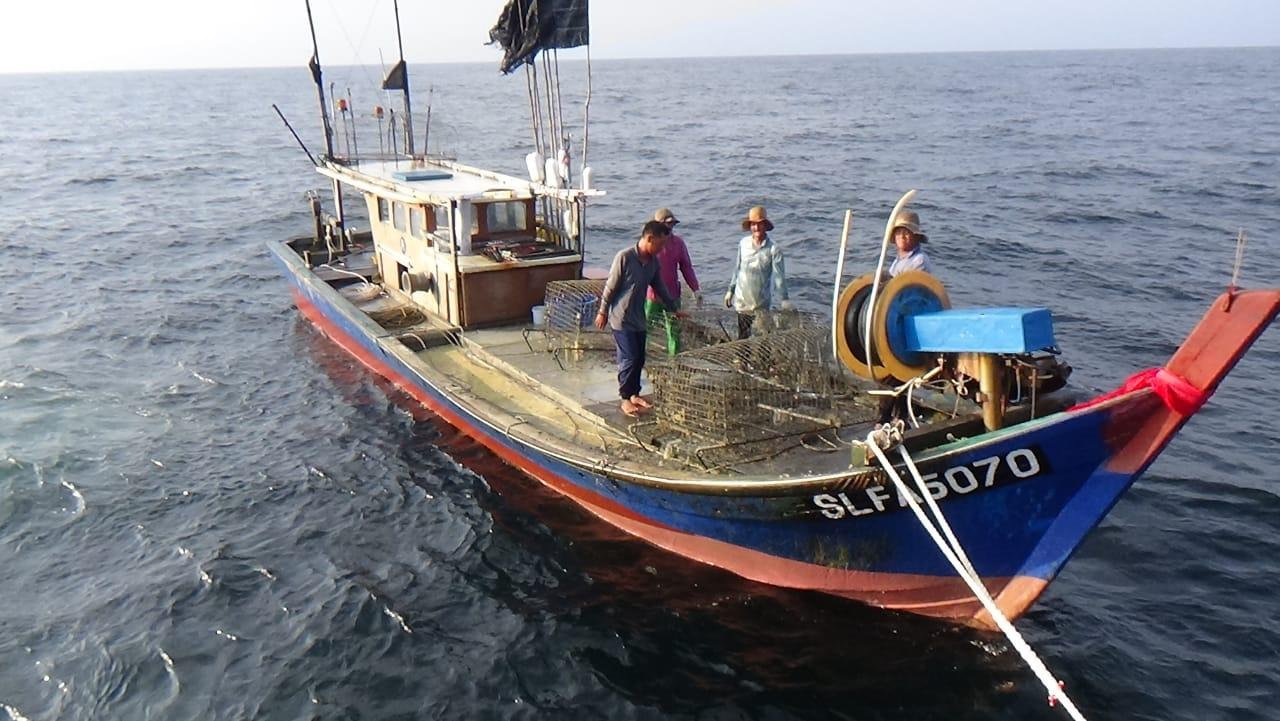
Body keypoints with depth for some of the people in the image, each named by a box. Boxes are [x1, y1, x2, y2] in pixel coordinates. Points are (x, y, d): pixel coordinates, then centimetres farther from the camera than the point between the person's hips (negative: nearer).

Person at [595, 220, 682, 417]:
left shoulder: (653, 261, 3)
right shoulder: (624, 257, -19)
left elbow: (659, 287, 16)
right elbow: (610, 287, -12)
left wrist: (673, 309, 20)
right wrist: (603, 312, -6)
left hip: (638, 318, 7)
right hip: (621, 318, -7)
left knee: (639, 358, 11)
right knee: (629, 358, -6)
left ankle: (635, 394, 26)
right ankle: (625, 399, 7)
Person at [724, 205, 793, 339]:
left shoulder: (773, 248, -11)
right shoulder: (743, 243, 0)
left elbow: (779, 275, -15)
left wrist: (784, 299, -24)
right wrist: (730, 290, 16)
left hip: (762, 304, -3)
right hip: (742, 301, 3)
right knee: (742, 337, 8)